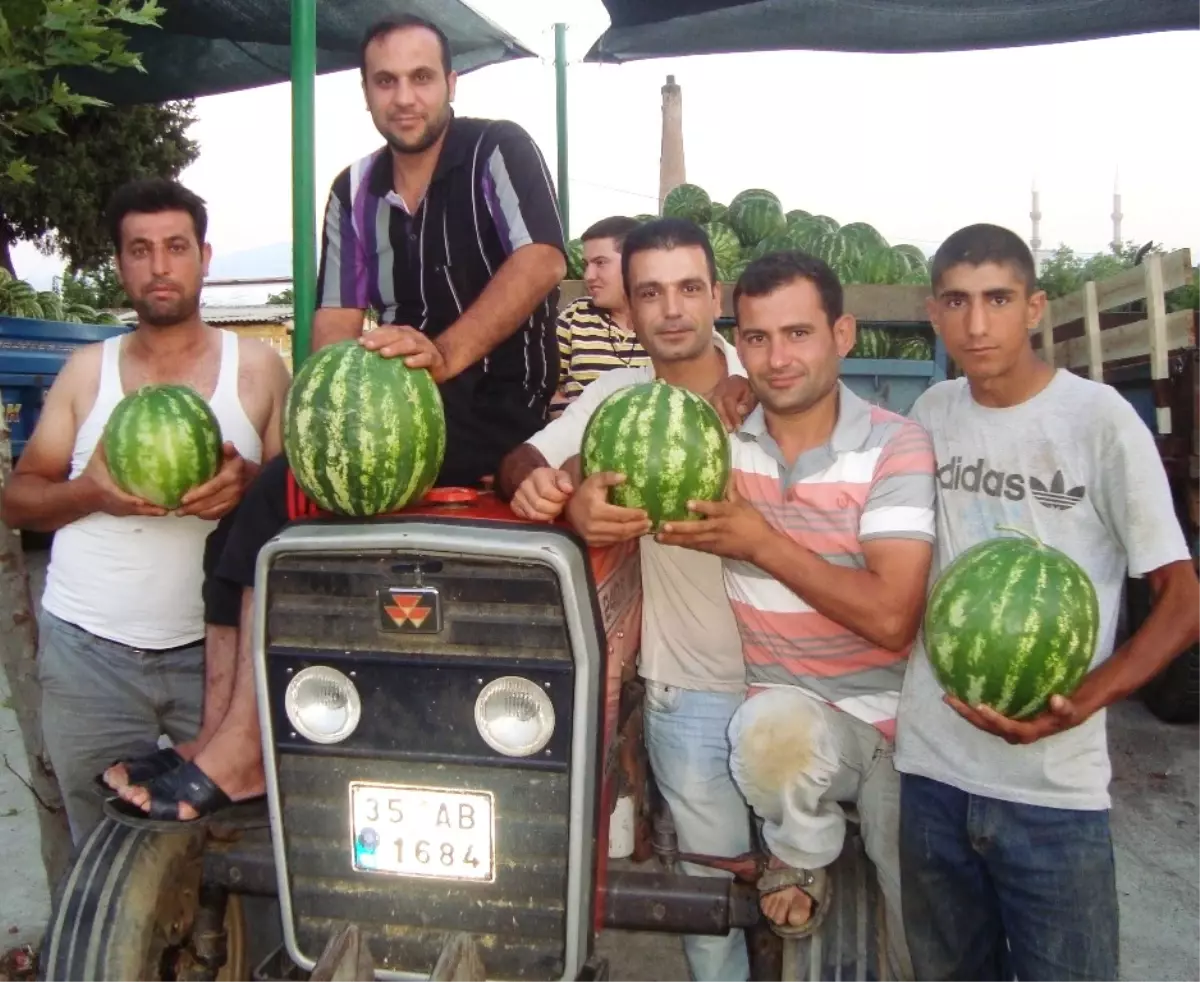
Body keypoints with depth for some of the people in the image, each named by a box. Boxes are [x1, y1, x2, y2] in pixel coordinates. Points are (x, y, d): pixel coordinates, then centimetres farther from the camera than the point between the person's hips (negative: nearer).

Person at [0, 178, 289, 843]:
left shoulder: (257, 368, 4)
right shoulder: (86, 371, 8)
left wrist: (248, 482, -19)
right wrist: (91, 493, -12)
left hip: (216, 647, -1)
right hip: (88, 651, 2)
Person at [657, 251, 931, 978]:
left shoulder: (896, 446, -14)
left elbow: (891, 618, -22)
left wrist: (761, 543, -23)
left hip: (897, 714, 0)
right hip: (792, 708, 1)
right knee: (770, 730, -36)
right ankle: (804, 860, -3)